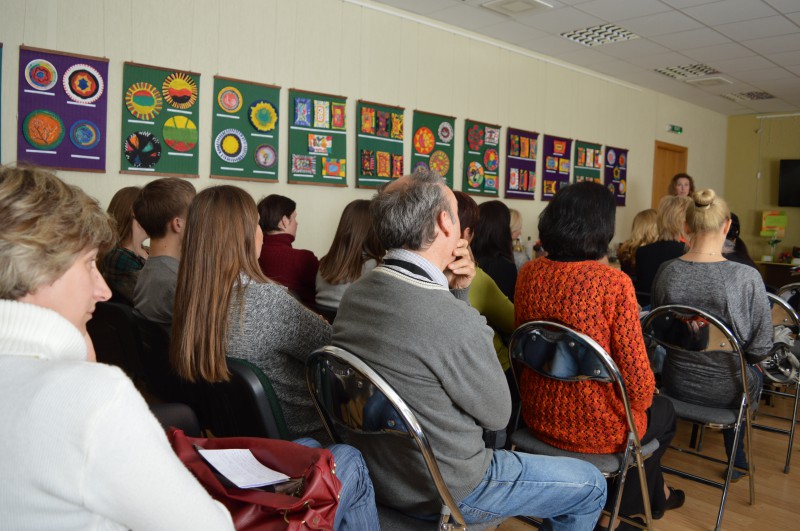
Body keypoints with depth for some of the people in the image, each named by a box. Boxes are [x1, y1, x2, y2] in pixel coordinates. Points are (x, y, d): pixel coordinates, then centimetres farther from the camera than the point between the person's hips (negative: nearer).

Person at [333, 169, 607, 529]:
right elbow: (497, 415, -15)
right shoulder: (451, 318, -33)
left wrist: (455, 291, -6)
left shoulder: (355, 294, -7)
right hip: (445, 491, -8)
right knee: (591, 485, 11)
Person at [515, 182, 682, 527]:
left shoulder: (529, 274, -8)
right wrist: (641, 399, 5)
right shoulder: (614, 283, -23)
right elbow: (637, 377, -18)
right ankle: (631, 501, 49)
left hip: (538, 417, 5)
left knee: (652, 406, 34)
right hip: (597, 428, -5)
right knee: (663, 412, 30)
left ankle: (655, 494, 53)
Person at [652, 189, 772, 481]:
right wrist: (750, 359, 8)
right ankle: (737, 460, 49)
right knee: (753, 375, 33)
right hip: (726, 391, -3)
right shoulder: (747, 277, -22)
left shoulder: (666, 271, -13)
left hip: (677, 384, 3)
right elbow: (762, 347, -14)